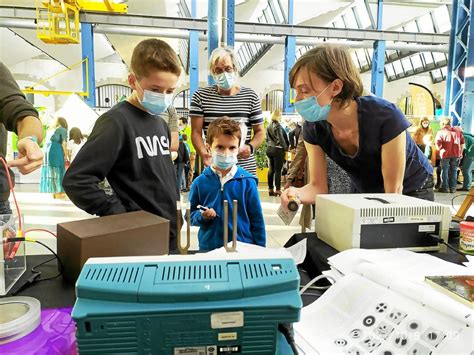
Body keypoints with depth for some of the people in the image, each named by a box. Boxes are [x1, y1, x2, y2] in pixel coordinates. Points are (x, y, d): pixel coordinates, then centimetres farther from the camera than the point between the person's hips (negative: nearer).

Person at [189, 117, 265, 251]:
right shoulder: (200, 182, -5)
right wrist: (202, 216, -14)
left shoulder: (247, 182, -7)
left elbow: (256, 219, -1)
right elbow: (190, 216, 6)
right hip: (208, 248, 1)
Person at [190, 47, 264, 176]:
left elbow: (260, 131, 9)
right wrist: (203, 153, -19)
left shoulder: (250, 96, 4)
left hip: (246, 169, 1)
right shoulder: (201, 96, 2)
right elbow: (196, 132, -1)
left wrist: (250, 147, -12)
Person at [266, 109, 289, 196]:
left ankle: (270, 189, 15)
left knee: (271, 169, 10)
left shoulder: (268, 126, 9)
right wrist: (286, 148, -4)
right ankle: (278, 190, -1)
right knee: (278, 170, -3)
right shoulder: (278, 126, -13)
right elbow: (281, 139, -13)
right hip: (277, 149, -7)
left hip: (269, 149, 7)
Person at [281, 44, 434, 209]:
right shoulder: (313, 127, -20)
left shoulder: (385, 118, -34)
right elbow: (318, 186, -17)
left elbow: (394, 189, -26)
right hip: (364, 194, 4)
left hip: (412, 193, -3)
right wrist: (298, 194, -38)